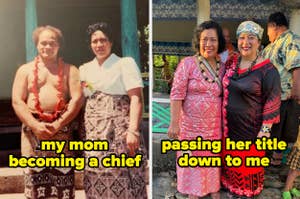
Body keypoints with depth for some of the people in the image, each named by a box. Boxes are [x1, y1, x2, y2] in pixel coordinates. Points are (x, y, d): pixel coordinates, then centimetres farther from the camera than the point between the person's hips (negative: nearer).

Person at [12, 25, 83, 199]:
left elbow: (77, 99, -2)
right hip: (33, 128, 1)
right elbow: (17, 101, 3)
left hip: (62, 128, -1)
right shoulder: (25, 70, 13)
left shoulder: (69, 69, 9)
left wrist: (58, 124, -13)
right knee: (34, 178, -2)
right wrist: (36, 125, -11)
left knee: (63, 177, -4)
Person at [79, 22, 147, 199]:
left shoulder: (125, 63, 1)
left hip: (119, 131, -5)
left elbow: (136, 99, -8)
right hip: (94, 135, 5)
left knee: (122, 183, -4)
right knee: (97, 184, 7)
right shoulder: (85, 69, 16)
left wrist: (133, 130, -19)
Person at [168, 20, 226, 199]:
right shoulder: (188, 64, -10)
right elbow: (177, 94, -14)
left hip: (215, 125, 4)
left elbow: (225, 95, 12)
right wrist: (174, 123, -18)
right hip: (191, 123, -4)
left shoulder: (222, 67, 4)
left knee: (214, 157, 16)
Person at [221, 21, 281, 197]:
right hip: (230, 124, 5)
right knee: (231, 158, 19)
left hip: (251, 127, -5)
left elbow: (273, 101, -13)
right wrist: (222, 119, 12)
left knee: (250, 162, 13)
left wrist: (266, 128, -15)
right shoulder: (231, 63, 2)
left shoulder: (267, 69, -14)